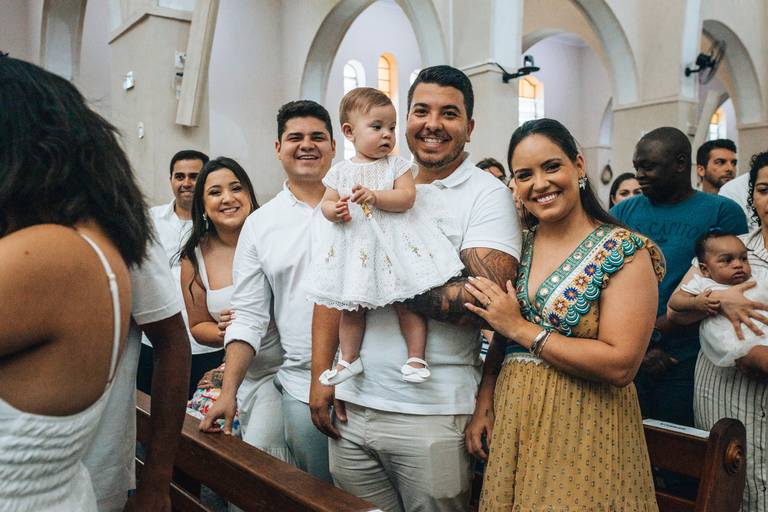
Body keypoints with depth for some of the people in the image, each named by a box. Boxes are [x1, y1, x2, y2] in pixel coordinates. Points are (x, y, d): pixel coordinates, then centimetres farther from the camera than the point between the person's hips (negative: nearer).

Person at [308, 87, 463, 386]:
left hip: (394, 244, -2)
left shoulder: (397, 165, 2)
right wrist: (334, 210, -15)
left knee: (408, 301, -2)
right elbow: (326, 202, 8)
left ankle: (416, 357, 10)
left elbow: (407, 197, -10)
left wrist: (375, 196, -24)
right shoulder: (340, 171, 7)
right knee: (351, 307, 9)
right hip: (355, 247, 2)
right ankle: (348, 359, 23)